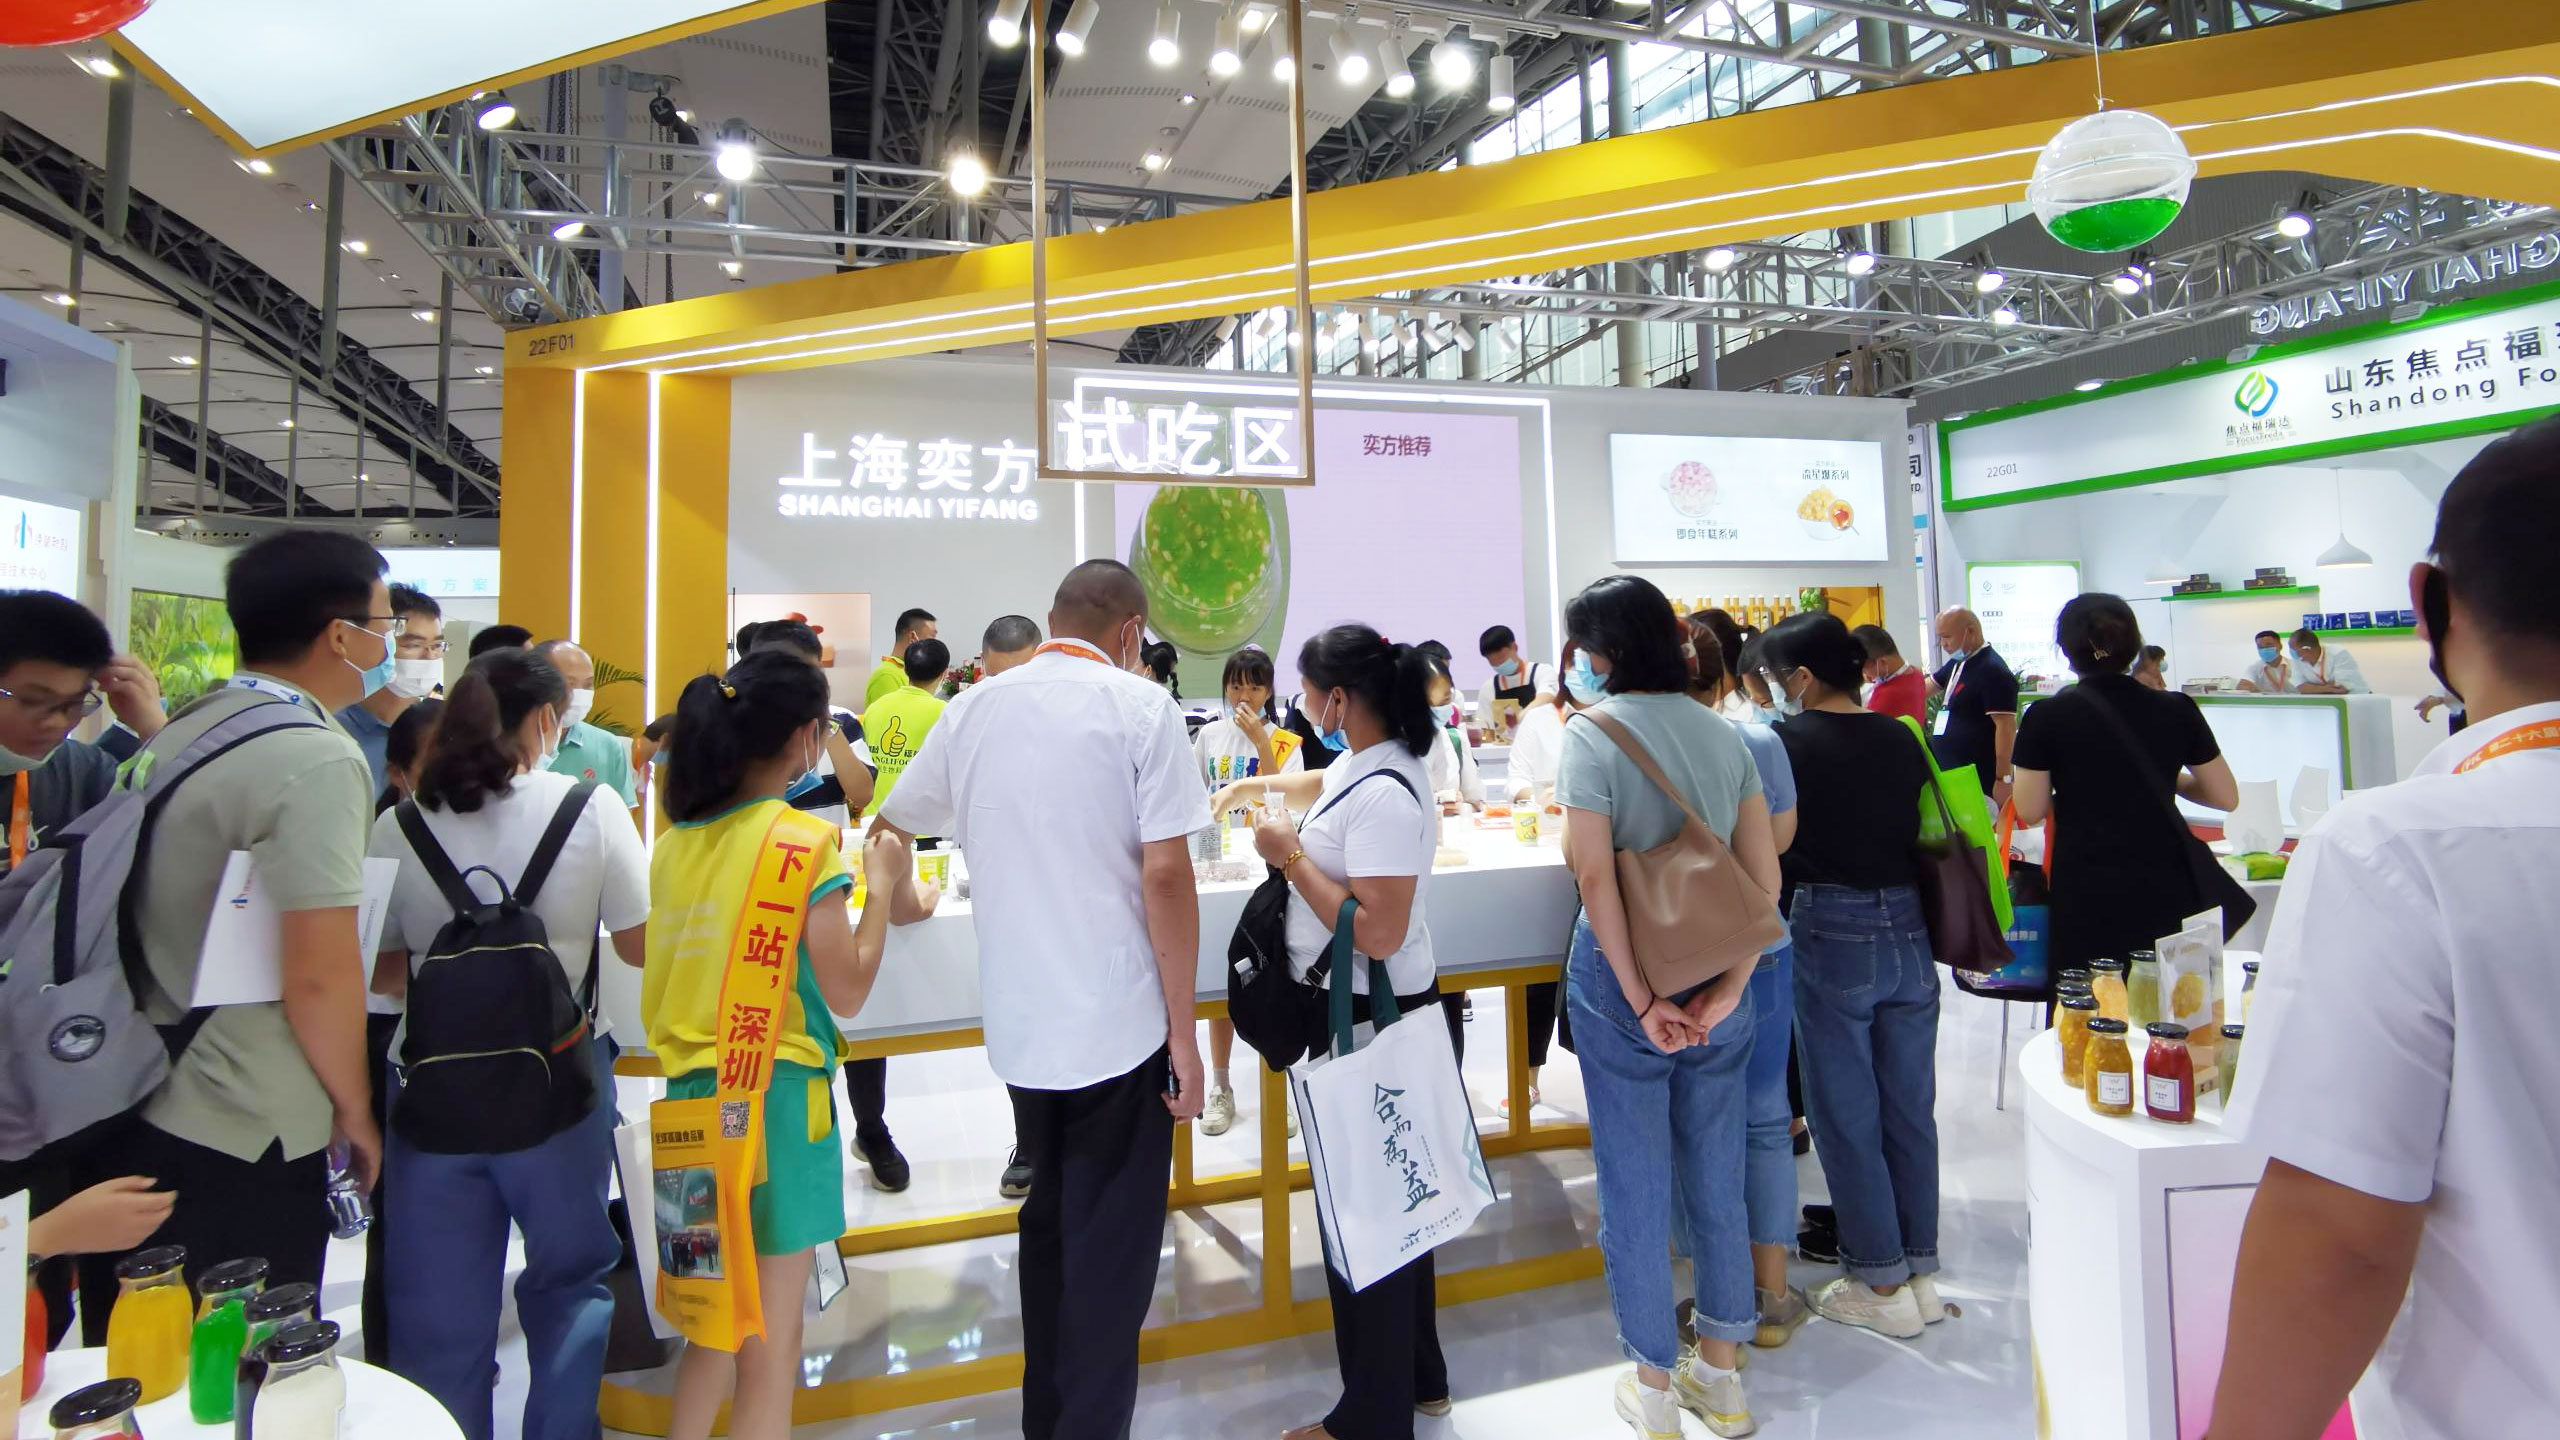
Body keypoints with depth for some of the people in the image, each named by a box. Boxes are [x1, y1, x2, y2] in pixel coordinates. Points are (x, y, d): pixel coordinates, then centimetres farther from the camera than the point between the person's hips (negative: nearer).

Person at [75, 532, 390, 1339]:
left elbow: (167, 920, 18)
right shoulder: (317, 762, -20)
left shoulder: (181, 733, 7)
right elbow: (320, 974, -22)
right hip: (243, 1148, -8)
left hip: (129, 1114, 8)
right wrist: (354, 1111, -8)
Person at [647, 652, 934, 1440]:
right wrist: (883, 888, -3)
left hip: (690, 1094, 7)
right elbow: (846, 993, -13)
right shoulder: (804, 840, -14)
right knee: (770, 1347, 8)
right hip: (773, 1096, -6)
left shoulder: (675, 842, 5)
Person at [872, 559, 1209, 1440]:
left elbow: (890, 827, 18)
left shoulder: (974, 708, 6)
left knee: (1049, 1223, 22)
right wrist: (1183, 1033, -8)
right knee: (1110, 1248, 8)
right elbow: (1165, 875, -15)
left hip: (1019, 1024, 5)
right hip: (1118, 1022, -5)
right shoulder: (1140, 706, -9)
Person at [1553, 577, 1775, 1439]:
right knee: (1717, 1171, 17)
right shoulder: (1723, 733, 4)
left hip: (1620, 979, -5)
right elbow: (1764, 875, 0)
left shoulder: (1593, 733, -13)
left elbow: (1595, 876, -19)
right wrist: (1726, 991, -3)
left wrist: (1641, 1001, -14)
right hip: (1715, 974, 5)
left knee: (1634, 1181, 10)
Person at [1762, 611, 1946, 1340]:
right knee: (1910, 1108, 15)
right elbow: (1928, 832, 13)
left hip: (1830, 935, -6)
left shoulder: (1789, 741, -11)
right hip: (1910, 931, 6)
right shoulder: (1902, 738, 5)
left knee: (1846, 1115, 7)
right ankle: (1920, 1271, 27)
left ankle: (1882, 1285, 18)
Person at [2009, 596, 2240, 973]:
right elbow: (2226, 797, 8)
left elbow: (2030, 812, -4)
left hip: (2086, 898, -3)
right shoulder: (2177, 710, 0)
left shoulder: (2047, 716, -8)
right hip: (2166, 895, 3)